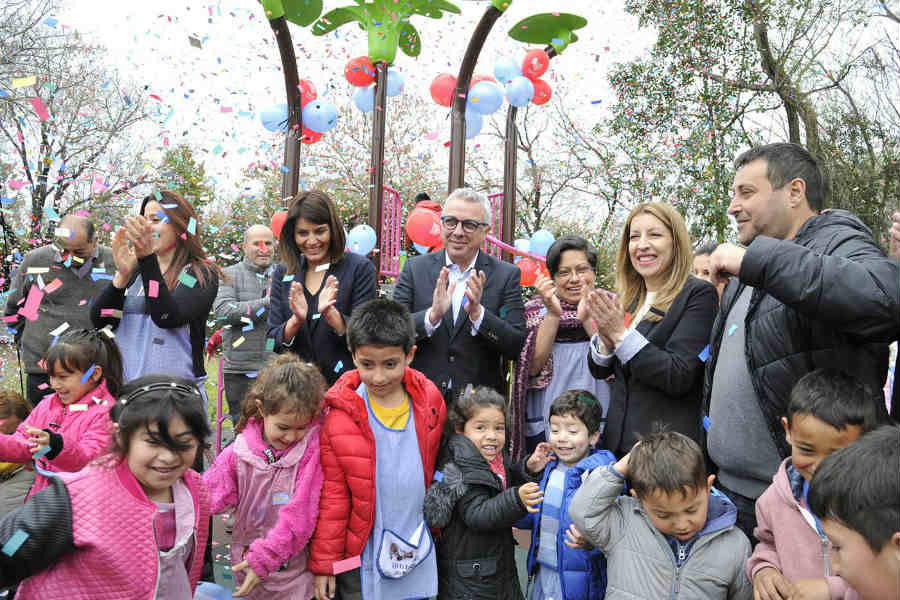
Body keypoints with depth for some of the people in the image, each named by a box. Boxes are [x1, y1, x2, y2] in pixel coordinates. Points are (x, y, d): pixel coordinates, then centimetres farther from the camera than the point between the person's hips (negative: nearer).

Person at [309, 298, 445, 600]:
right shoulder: (340, 415, -14)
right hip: (360, 554, -2)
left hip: (417, 551, 3)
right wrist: (324, 562, -2)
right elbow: (331, 496, -7)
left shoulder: (429, 402, -6)